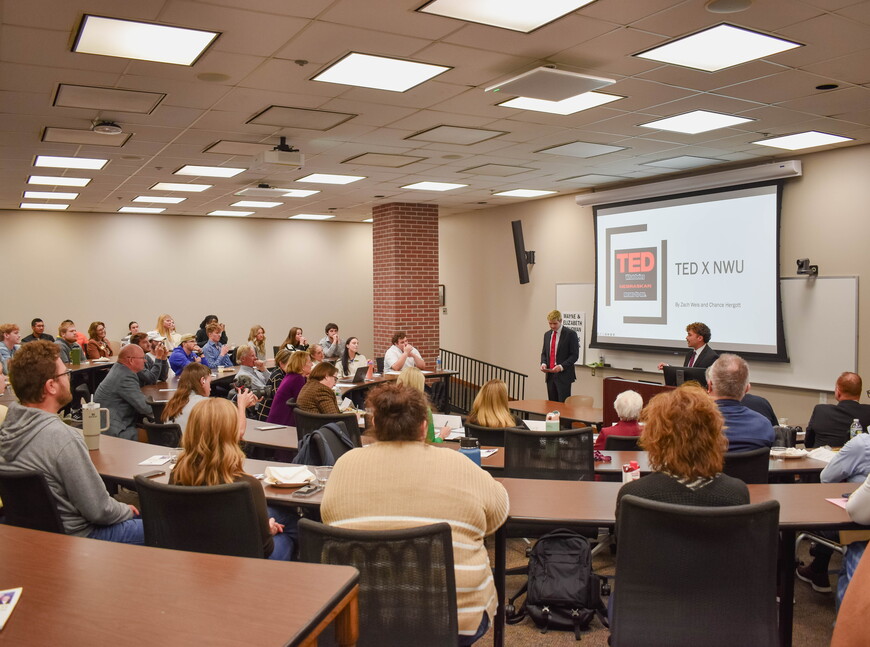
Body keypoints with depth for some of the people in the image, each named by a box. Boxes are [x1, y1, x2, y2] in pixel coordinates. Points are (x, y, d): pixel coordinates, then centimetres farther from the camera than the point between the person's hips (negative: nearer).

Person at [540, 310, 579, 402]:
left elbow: (574, 355, -9)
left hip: (564, 375, -6)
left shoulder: (570, 334, -6)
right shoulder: (547, 334, 13)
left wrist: (561, 366, -20)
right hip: (550, 375, 6)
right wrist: (543, 363, -1)